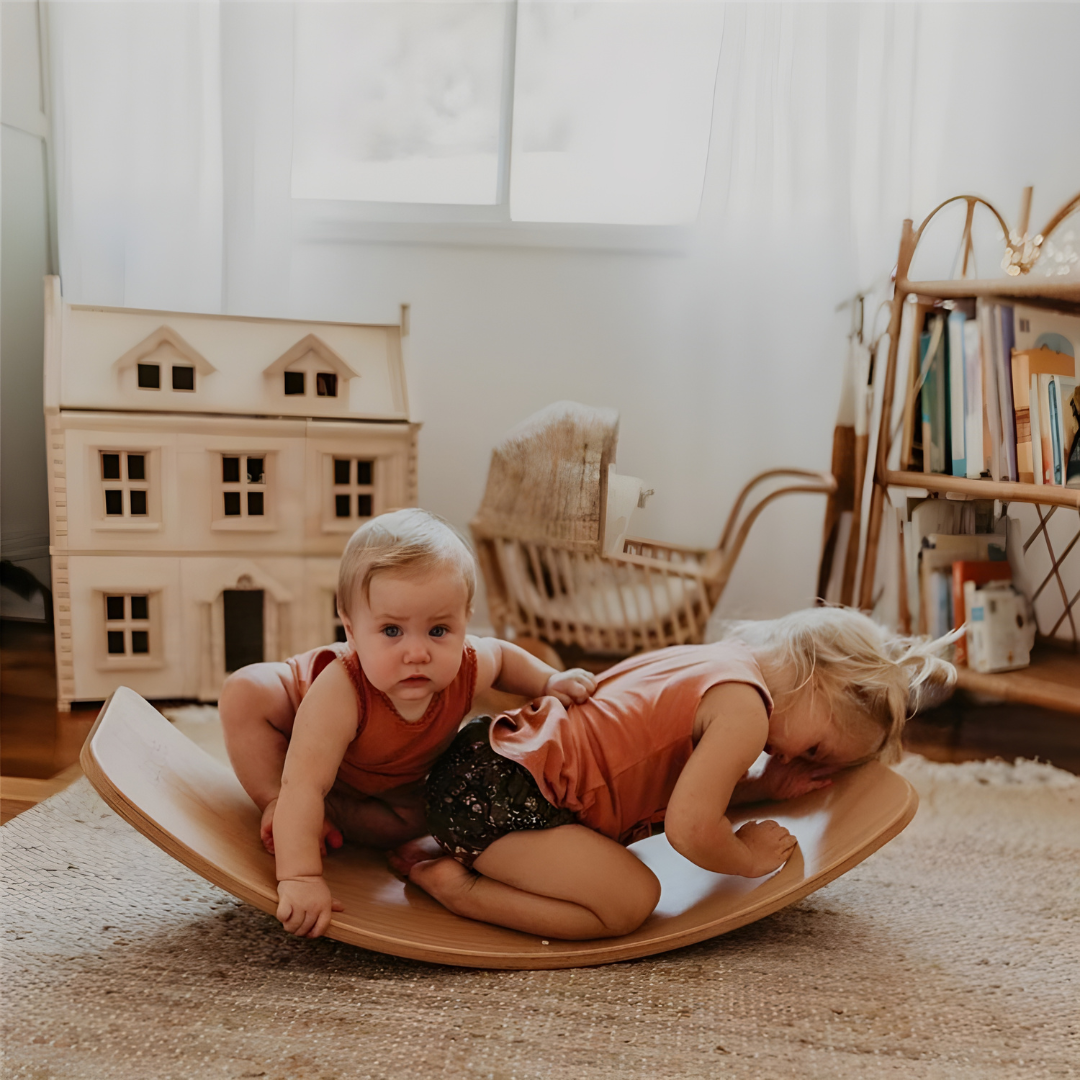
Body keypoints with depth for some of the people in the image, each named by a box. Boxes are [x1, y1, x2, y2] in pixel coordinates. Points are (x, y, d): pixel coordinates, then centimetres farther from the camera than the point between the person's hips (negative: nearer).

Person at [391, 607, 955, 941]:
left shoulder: (709, 662, 17)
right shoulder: (745, 707, -13)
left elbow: (676, 783, 25)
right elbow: (690, 828, -20)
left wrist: (764, 786, 14)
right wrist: (749, 857, 0)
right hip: (496, 792, -10)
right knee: (631, 901, -18)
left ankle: (459, 849, 16)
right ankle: (453, 884, -11)